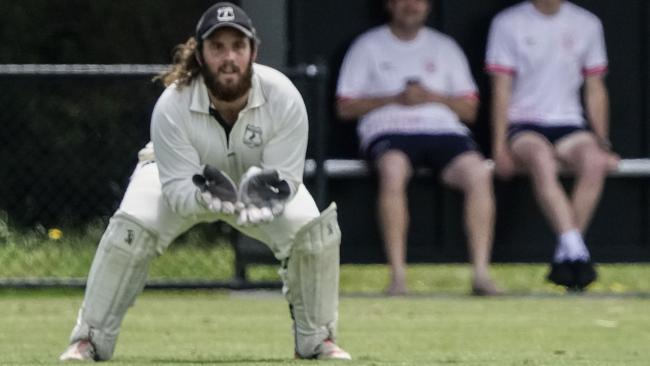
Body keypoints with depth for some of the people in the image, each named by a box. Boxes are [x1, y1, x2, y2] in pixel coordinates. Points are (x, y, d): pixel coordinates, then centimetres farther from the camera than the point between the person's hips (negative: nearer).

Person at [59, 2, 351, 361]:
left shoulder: (283, 98, -33)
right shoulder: (172, 105, -35)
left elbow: (287, 178, -27)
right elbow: (177, 189, -32)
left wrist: (264, 195, -51)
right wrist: (208, 196, -55)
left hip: (258, 177, 2)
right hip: (188, 181, -1)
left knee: (312, 229, -22)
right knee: (130, 228, -27)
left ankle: (316, 339, 2)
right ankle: (89, 340, -11)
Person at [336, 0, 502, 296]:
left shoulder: (444, 47, 22)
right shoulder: (368, 47, 16)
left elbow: (469, 109, 18)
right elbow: (345, 107, 8)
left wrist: (433, 97, -2)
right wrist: (394, 98, -4)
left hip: (443, 129, 2)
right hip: (388, 131, -2)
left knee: (478, 173, -29)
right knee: (393, 170, -38)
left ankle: (481, 273, -31)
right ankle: (397, 275, -38)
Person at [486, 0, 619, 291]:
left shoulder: (587, 24, 12)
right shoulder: (508, 24, 4)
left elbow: (595, 90, 16)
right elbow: (501, 89, 0)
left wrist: (602, 144, 7)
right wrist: (500, 147, -10)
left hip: (568, 124, 3)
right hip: (522, 125, -3)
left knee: (594, 162, -32)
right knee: (542, 160, -37)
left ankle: (564, 258, -29)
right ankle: (575, 251, -46)